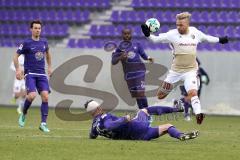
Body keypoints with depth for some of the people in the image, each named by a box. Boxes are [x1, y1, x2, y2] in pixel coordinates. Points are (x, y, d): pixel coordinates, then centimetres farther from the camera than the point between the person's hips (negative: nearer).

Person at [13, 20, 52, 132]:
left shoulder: (44, 42, 10)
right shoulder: (26, 43, -4)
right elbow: (16, 56, 1)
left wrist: (49, 67, 26)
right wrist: (17, 70, -10)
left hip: (42, 74, 4)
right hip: (30, 74, -4)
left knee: (45, 97, -10)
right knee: (32, 95, -22)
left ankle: (43, 124, -5)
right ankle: (23, 114, 7)